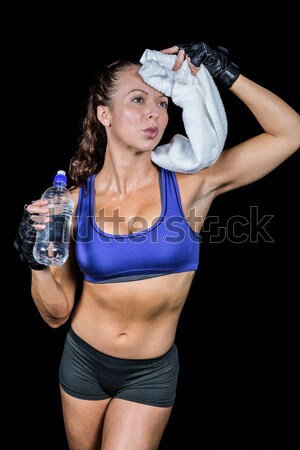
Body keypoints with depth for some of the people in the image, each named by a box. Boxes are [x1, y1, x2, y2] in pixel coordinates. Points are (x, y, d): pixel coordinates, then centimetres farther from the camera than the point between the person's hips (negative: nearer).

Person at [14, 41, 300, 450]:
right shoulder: (73, 203, -12)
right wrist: (37, 263, -25)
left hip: (151, 373, -2)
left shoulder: (190, 186, -15)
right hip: (83, 362, 2)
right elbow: (57, 314, -7)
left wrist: (224, 71, -21)